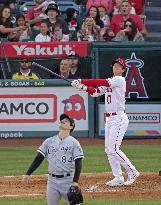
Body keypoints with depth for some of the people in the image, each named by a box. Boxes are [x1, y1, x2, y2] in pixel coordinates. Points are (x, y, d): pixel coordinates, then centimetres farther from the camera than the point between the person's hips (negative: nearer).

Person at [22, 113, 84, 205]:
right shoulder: (49, 141, 9)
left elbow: (78, 163, -7)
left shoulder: (74, 143, -2)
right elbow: (39, 158, 10)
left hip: (68, 180, -3)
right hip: (52, 180, 3)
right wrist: (28, 174, 3)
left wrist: (75, 182, -16)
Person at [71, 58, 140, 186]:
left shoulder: (120, 80, -11)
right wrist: (84, 87, -11)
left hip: (119, 119, -9)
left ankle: (132, 172, -3)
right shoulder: (109, 82, 16)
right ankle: (118, 178, 11)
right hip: (109, 119, 9)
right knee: (109, 150, 7)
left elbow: (102, 83, -22)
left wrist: (81, 82, -21)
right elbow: (95, 92, 7)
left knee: (113, 149, -14)